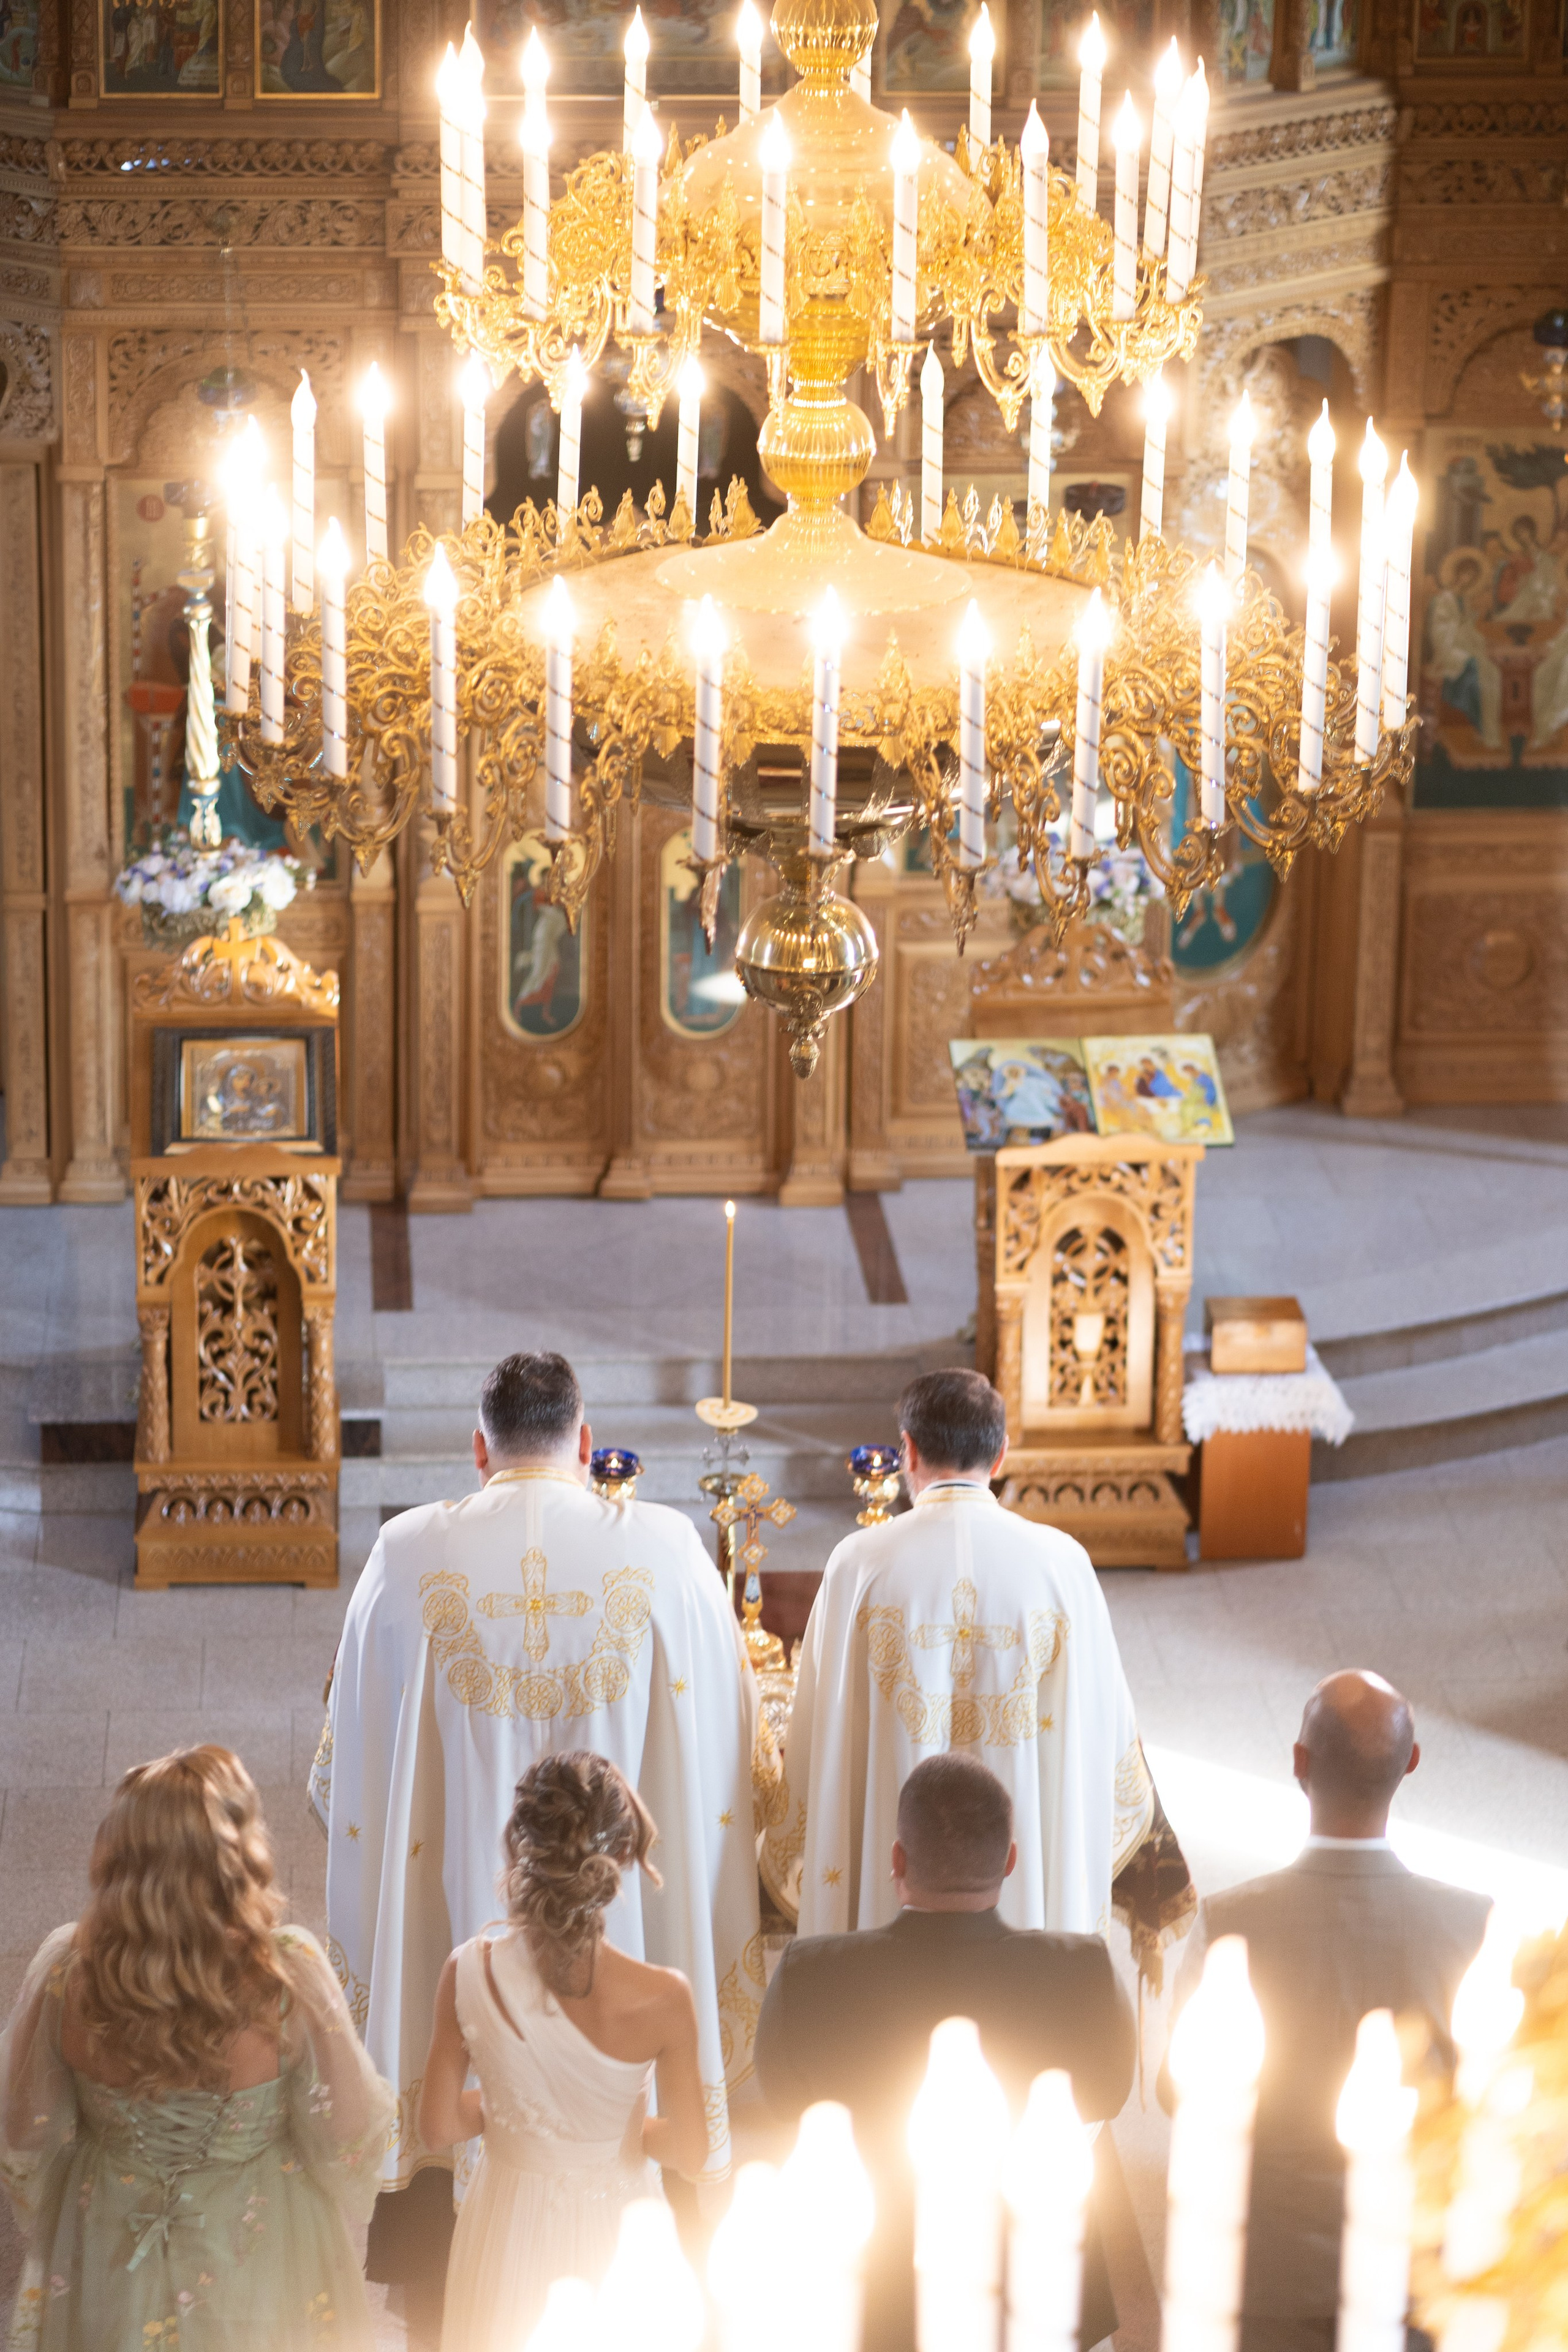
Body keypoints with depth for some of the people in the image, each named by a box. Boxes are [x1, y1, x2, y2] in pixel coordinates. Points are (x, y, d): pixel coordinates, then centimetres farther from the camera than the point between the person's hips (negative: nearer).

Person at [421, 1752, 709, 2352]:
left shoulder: (470, 1974, -20)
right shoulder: (662, 1998, -25)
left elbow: (438, 2127, -9)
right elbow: (690, 2154, -14)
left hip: (510, 2229, 1)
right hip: (616, 2233, -1)